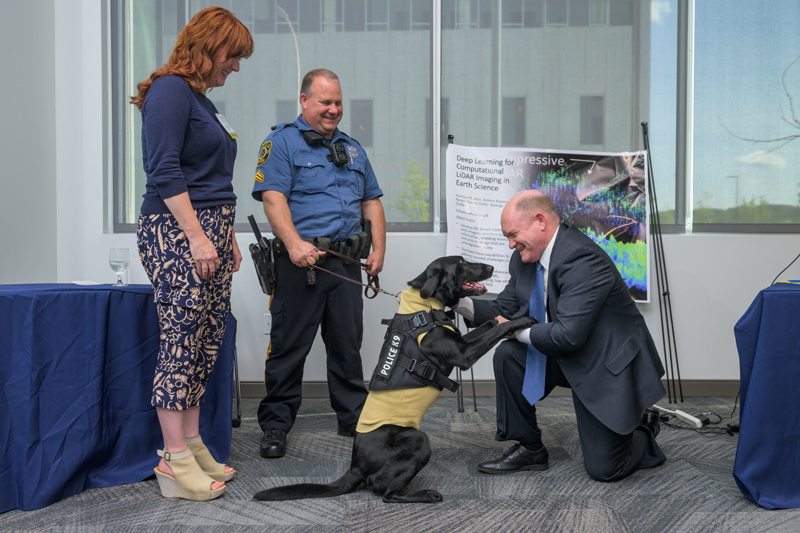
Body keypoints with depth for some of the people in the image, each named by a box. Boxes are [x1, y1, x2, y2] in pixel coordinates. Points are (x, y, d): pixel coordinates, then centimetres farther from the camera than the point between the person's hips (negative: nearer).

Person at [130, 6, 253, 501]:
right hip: (176, 232, -9)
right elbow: (164, 171, -16)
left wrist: (228, 237, 25)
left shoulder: (202, 100, 22)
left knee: (207, 341, 8)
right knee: (181, 339, -8)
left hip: (209, 233, 9)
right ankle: (175, 460, -1)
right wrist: (197, 237, -19)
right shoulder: (171, 90, -7)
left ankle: (193, 446, 16)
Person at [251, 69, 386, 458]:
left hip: (346, 263, 6)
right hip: (302, 262, -5)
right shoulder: (282, 142, 0)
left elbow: (372, 202, 21)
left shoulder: (352, 148, 21)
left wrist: (378, 249, 9)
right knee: (289, 345, -1)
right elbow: (273, 198, -12)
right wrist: (295, 243, -26)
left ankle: (354, 417, 22)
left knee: (348, 343, 11)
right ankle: (275, 425, 9)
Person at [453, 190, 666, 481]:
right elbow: (504, 309, 4)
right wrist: (462, 303, -13)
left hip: (610, 366, -8)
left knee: (603, 469, -5)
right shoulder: (524, 259, -1)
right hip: (568, 358, 8)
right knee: (507, 354, -13)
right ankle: (529, 448, 3)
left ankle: (643, 432, 30)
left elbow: (568, 335, -33)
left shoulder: (582, 259, -29)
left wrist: (519, 332, -18)